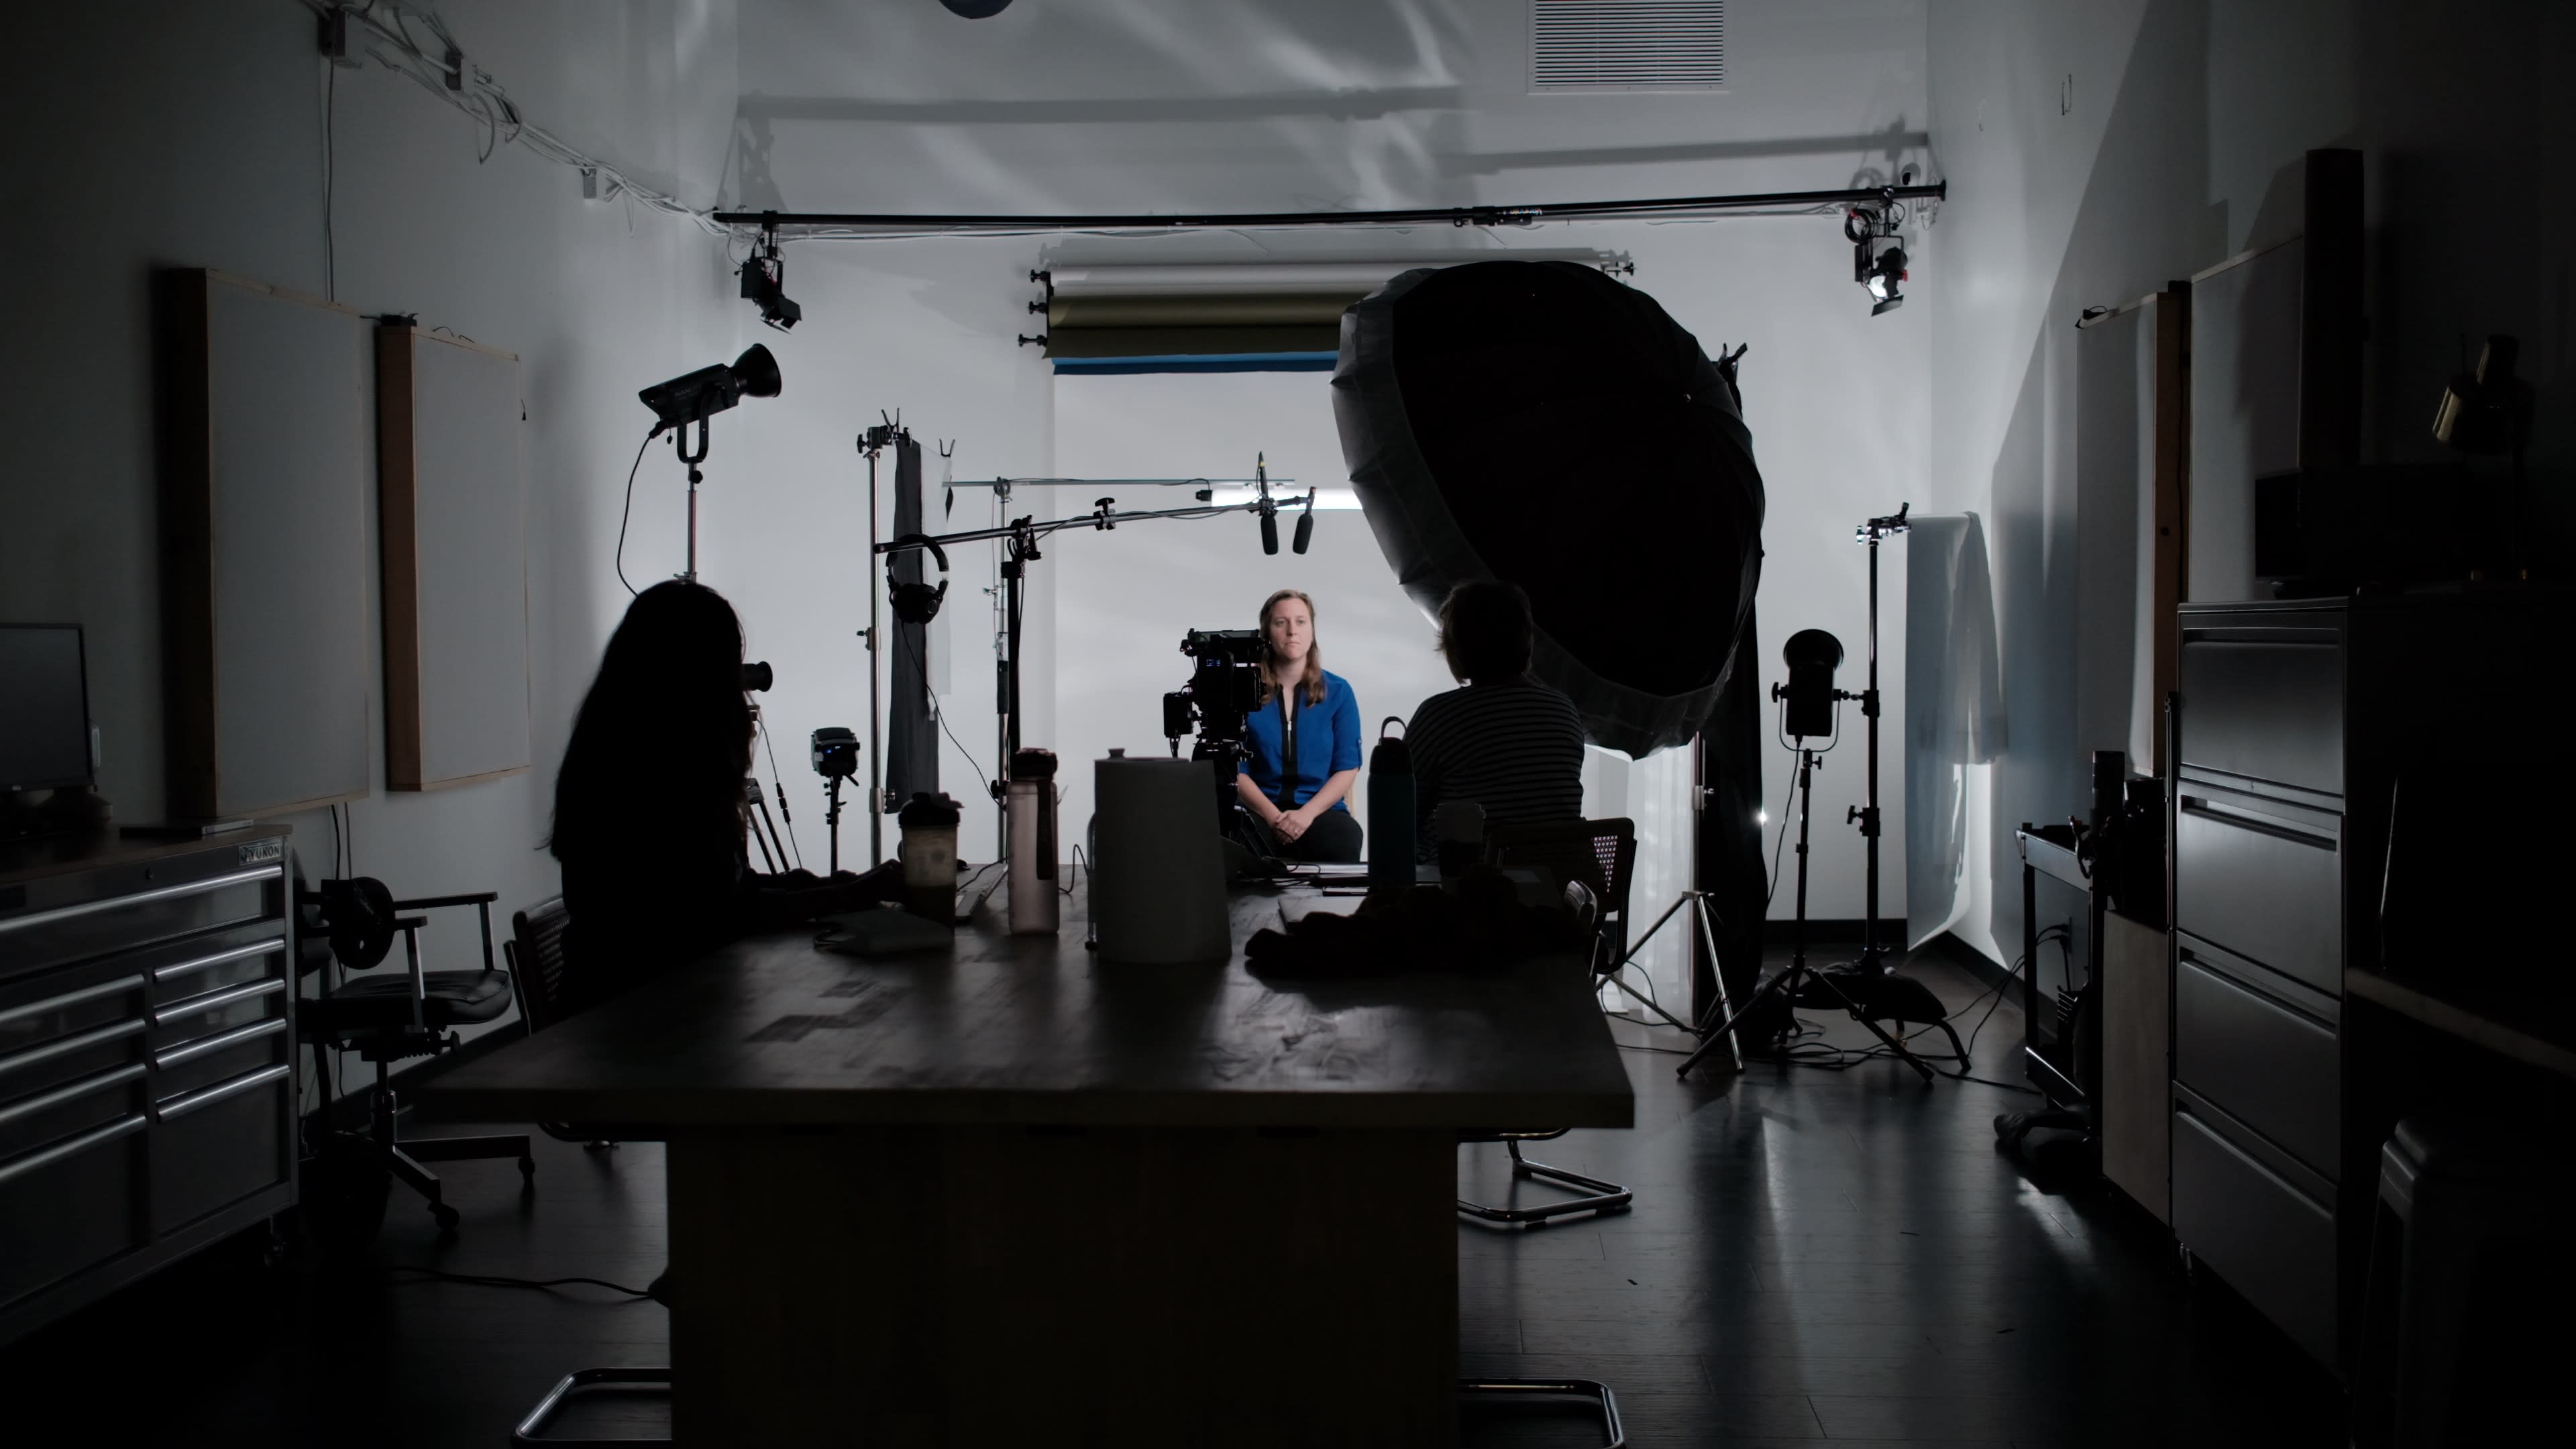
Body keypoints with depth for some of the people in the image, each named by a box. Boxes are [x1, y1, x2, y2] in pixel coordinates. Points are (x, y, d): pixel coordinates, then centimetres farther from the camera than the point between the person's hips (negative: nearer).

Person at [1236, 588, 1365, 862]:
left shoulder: (1338, 692, 8)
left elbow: (1348, 767, 2)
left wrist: (1307, 813, -14)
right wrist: (1273, 816, -15)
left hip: (1322, 810, 1)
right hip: (1260, 812, -1)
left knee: (1341, 845, -36)